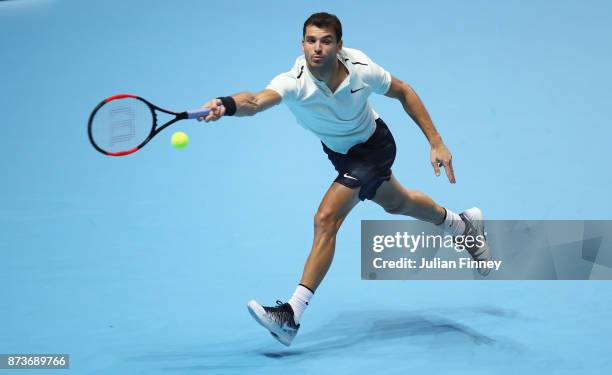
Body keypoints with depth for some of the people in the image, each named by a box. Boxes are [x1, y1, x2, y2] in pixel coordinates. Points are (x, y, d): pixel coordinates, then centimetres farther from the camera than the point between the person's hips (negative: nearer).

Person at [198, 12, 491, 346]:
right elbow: (257, 101, -55)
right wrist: (227, 105, -78)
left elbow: (404, 92, -10)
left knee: (326, 220, -20)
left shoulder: (362, 70, -30)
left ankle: (292, 315, -17)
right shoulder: (294, 83, -33)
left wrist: (436, 142, -13)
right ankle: (463, 225, 57)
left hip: (373, 146, -4)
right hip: (338, 151, 4)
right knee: (396, 203, 27)